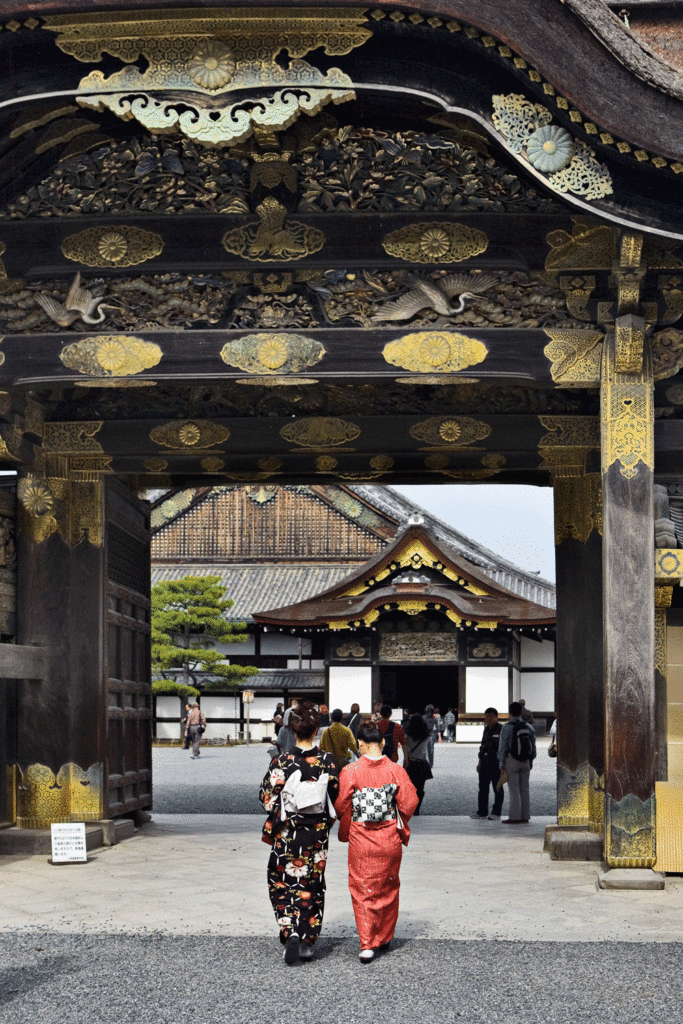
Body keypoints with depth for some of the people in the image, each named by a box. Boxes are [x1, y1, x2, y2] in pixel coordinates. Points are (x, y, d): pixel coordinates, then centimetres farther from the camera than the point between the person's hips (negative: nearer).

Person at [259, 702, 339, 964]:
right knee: (312, 885, 12)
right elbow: (336, 797, 1)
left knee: (282, 883, 11)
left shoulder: (282, 762, -12)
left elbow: (266, 796, -7)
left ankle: (291, 932, -8)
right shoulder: (327, 762, -7)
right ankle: (308, 941, 12)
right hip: (317, 832, 2)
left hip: (286, 834, -2)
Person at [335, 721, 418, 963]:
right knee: (388, 888, 18)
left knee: (362, 890, 6)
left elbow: (341, 806, -6)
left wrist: (345, 831, 12)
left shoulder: (350, 771, -11)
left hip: (360, 838, -2)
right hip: (389, 839, 2)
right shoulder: (396, 770, -8)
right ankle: (384, 937, 30)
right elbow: (409, 803, -4)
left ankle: (367, 944, -2)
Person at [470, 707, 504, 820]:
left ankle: (496, 813, 3)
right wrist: (480, 761, 20)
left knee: (497, 787, -1)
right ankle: (482, 812, 16)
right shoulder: (486, 729, 16)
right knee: (483, 786, 9)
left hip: (496, 760, -8)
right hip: (485, 759, 8)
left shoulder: (501, 729, -7)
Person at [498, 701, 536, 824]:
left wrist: (501, 764, -6)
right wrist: (531, 761, 19)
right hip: (525, 761, 5)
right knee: (524, 789, 9)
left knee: (514, 790, -5)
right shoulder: (527, 726, 6)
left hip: (511, 761, -5)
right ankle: (525, 816, 11)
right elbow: (533, 744, 11)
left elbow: (503, 746, -11)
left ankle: (515, 817, -6)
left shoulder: (507, 727, -11)